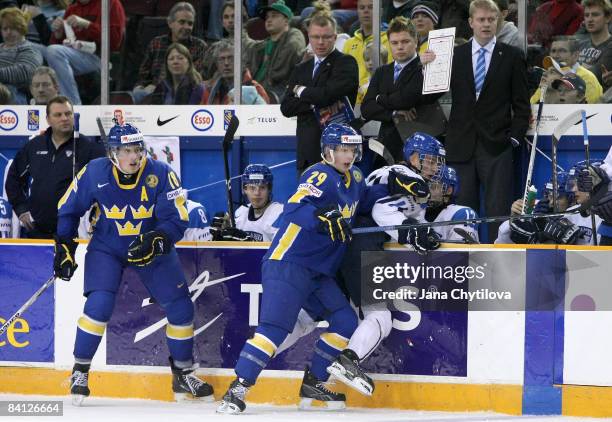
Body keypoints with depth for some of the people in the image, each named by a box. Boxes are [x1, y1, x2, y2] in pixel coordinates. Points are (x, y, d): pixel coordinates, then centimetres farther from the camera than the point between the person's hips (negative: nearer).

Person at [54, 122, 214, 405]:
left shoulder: (161, 174, -21)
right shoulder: (94, 174, -19)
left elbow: (177, 219, -21)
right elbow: (67, 209, -4)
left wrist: (156, 241, -38)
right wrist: (64, 249, -8)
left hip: (152, 247, 2)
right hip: (107, 248, -2)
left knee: (180, 307, -1)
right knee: (99, 305, -22)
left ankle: (183, 375, 17)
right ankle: (80, 372, -5)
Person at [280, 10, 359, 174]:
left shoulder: (346, 63, 1)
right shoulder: (301, 69, 20)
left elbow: (331, 93, -15)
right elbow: (286, 107, 9)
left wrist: (302, 91, 2)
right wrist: (314, 103, -7)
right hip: (307, 152, 6)